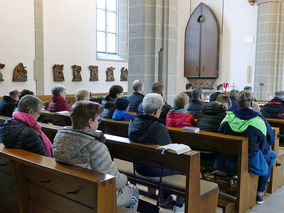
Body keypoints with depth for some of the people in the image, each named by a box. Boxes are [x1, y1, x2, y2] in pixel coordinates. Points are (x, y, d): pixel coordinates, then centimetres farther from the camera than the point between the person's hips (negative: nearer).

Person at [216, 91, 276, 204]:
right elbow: (271, 140, 1)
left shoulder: (228, 117, -5)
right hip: (251, 164, -4)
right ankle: (260, 193, 31)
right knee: (272, 155, 26)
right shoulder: (259, 120, -13)